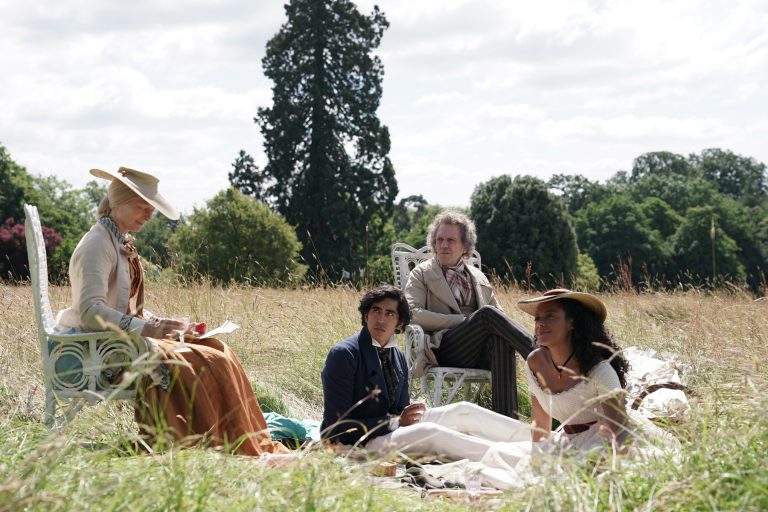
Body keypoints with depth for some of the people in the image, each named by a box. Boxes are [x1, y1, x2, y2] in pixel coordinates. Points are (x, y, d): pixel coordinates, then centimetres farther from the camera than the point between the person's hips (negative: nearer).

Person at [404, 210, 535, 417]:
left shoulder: (479, 278, 27)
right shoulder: (422, 274, 14)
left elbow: (500, 317, 26)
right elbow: (412, 313, -3)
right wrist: (462, 321, -11)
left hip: (479, 353, 4)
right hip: (443, 350, -3)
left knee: (501, 340, -35)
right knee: (488, 313, -30)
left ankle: (506, 416, -45)